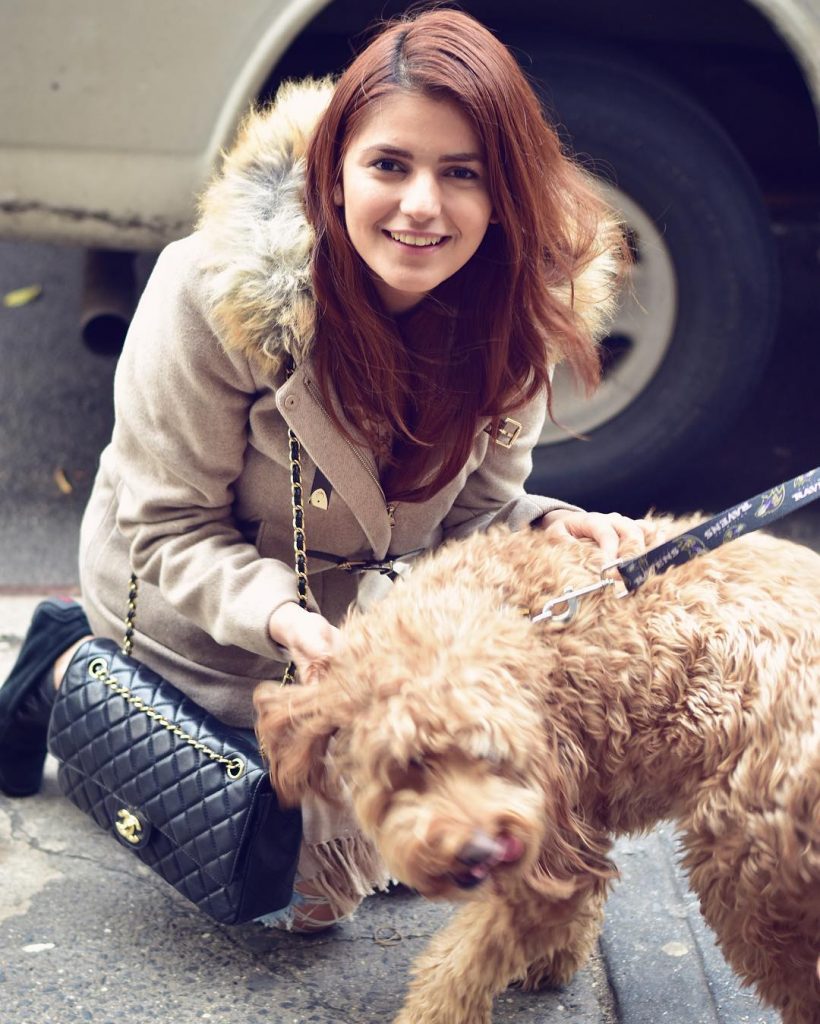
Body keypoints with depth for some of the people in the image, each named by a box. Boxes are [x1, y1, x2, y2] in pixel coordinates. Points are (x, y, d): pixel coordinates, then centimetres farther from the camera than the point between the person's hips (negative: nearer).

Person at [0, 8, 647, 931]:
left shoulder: (523, 297, -19)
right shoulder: (219, 288, -31)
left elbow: (473, 502, -5)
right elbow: (167, 528, -21)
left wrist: (546, 529, -28)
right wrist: (281, 618, -38)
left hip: (357, 595, 5)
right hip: (198, 604, -5)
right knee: (304, 885, -4)